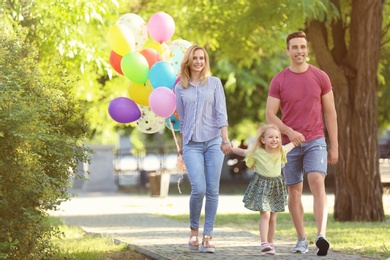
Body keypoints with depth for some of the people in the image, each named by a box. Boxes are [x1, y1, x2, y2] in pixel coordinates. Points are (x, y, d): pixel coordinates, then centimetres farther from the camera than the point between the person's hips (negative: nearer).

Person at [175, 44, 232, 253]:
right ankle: (193, 229, 8)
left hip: (213, 141, 0)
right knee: (198, 189, -14)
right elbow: (181, 119, 15)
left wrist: (225, 139, -8)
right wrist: (181, 145, 17)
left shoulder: (214, 83, 7)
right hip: (192, 144, 0)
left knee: (212, 191, -3)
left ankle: (207, 236, 4)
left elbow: (221, 112, 1)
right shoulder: (180, 88, 9)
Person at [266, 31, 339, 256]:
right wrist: (289, 132, -17)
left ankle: (322, 235, -31)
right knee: (294, 191, 5)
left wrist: (334, 146, 3)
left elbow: (330, 112, 5)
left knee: (317, 183, -19)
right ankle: (302, 240, 15)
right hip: (290, 143, 1)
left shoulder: (320, 77, 2)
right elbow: (270, 114, 0)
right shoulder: (279, 81, 0)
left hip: (315, 141, -1)